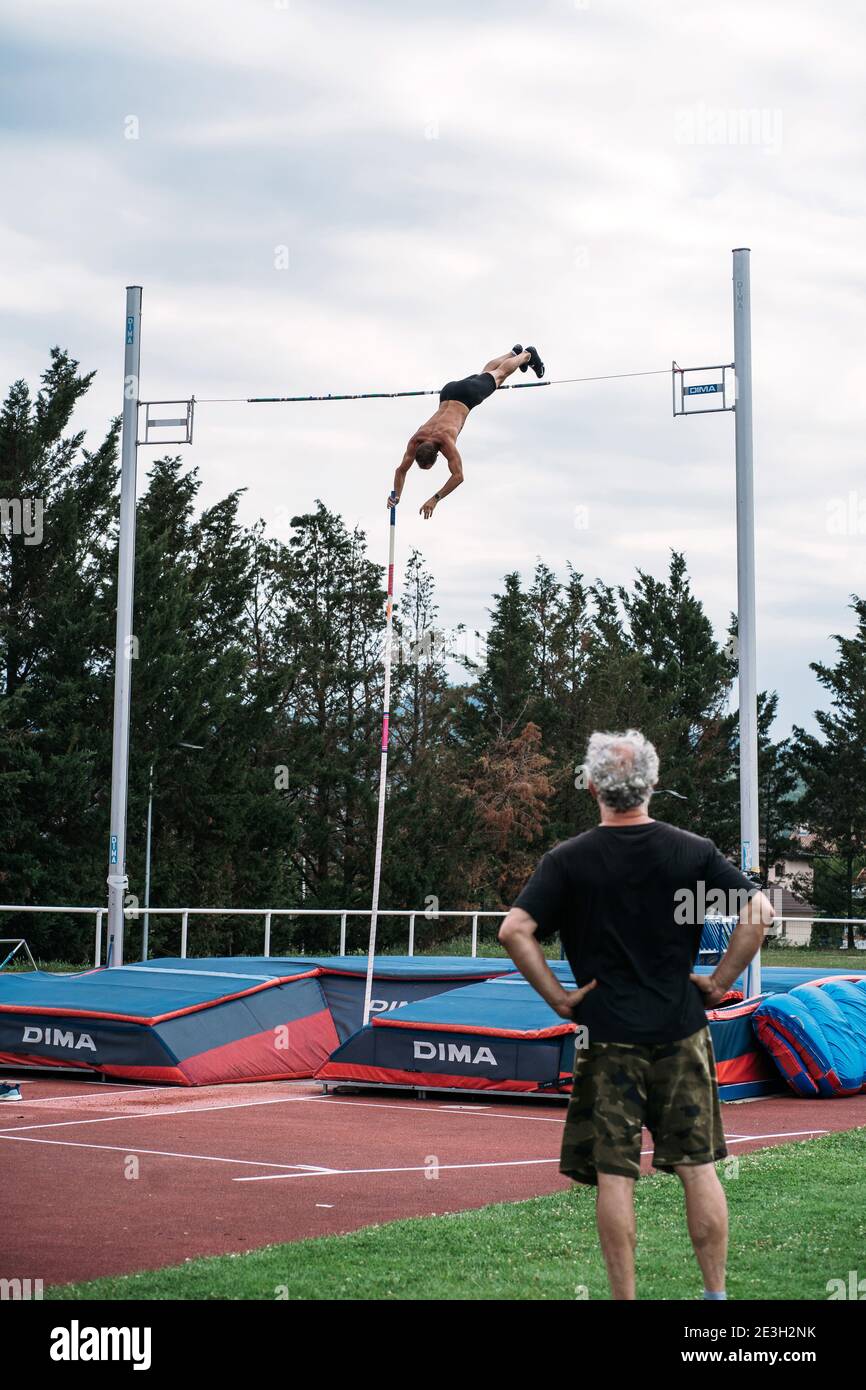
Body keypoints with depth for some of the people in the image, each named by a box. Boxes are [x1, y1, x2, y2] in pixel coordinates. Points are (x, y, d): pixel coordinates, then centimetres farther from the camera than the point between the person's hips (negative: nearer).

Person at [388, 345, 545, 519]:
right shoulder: (415, 441, -27)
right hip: (448, 391, 4)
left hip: (468, 394, -4)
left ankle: (528, 354, 50)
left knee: (498, 375, 23)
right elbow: (401, 470, -18)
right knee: (484, 373, 31)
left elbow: (458, 476, -43)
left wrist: (435, 499, -49)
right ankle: (514, 352, 58)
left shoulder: (445, 441, -40)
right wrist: (396, 495, -34)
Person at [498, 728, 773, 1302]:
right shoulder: (693, 850, 1)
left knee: (614, 1176, 3)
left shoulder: (568, 859, -4)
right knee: (698, 1168, 10)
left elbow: (515, 930, -11)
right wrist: (720, 984, 3)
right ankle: (717, 1294, 15)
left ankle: (625, 1300, 5)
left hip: (607, 1036, -2)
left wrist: (558, 997, -4)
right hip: (682, 1032, 2)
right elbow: (758, 911, -3)